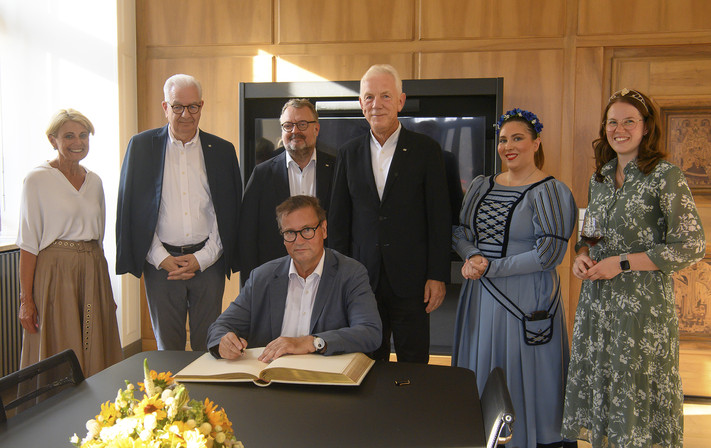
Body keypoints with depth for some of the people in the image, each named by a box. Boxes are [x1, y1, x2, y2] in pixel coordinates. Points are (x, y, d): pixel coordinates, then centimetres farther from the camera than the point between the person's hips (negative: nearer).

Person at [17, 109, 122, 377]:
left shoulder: (94, 181, 11)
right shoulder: (38, 179, -5)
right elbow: (28, 244, -7)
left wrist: (105, 288, 15)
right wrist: (26, 299, -11)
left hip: (93, 273, 5)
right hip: (54, 273, -5)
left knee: (96, 359, 7)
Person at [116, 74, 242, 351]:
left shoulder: (222, 150, 5)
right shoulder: (141, 146, 3)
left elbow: (229, 212, 5)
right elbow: (132, 209, 2)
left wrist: (202, 259, -5)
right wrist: (162, 259, -6)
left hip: (208, 263, 1)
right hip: (160, 263, 0)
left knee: (208, 347, 5)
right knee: (167, 347, 7)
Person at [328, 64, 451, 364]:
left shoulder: (425, 150, 0)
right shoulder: (349, 153, 8)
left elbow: (439, 219, -2)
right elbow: (338, 220, 9)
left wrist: (438, 276, -6)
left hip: (411, 280, -2)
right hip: (363, 279, 2)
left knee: (413, 368, 6)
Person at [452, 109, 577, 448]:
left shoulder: (551, 192, -8)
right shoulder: (481, 186, 11)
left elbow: (549, 254, -15)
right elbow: (460, 232, 13)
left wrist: (489, 268, -14)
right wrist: (473, 257, -10)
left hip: (526, 300, -6)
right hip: (480, 296, 6)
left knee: (522, 378, 2)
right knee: (479, 374, 12)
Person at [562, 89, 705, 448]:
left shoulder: (666, 176, -8)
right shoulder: (599, 178, 11)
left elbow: (692, 247, -12)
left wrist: (622, 263, -14)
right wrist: (582, 255, -1)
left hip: (643, 303, -6)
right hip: (597, 301, 6)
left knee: (638, 399, 1)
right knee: (598, 391, 11)